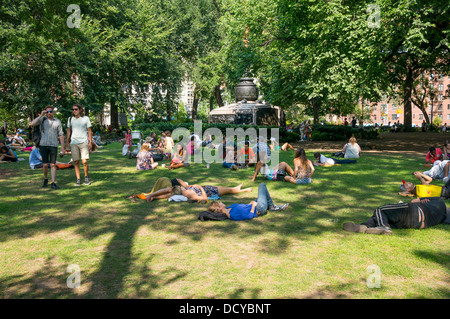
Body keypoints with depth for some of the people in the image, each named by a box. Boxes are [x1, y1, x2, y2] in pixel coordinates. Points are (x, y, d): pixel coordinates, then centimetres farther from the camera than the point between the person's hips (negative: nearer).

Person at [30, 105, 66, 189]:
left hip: (53, 145, 0)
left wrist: (62, 147, 4)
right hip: (43, 145, 0)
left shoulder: (57, 121, 8)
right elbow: (32, 124, -12)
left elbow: (61, 135, 9)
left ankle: (53, 183, -4)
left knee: (53, 165, -4)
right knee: (45, 164, 4)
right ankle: (45, 180, 26)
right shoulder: (42, 119, 6)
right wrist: (41, 115, -10)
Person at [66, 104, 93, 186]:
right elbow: (68, 130, 16)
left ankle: (86, 177, 12)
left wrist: (90, 142, -1)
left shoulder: (86, 119, 4)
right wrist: (67, 142, 10)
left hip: (84, 142, -2)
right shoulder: (70, 119, 10)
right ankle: (78, 179, 9)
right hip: (74, 143, 2)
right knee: (76, 162, 1)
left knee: (84, 162, -10)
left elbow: (89, 131, 6)